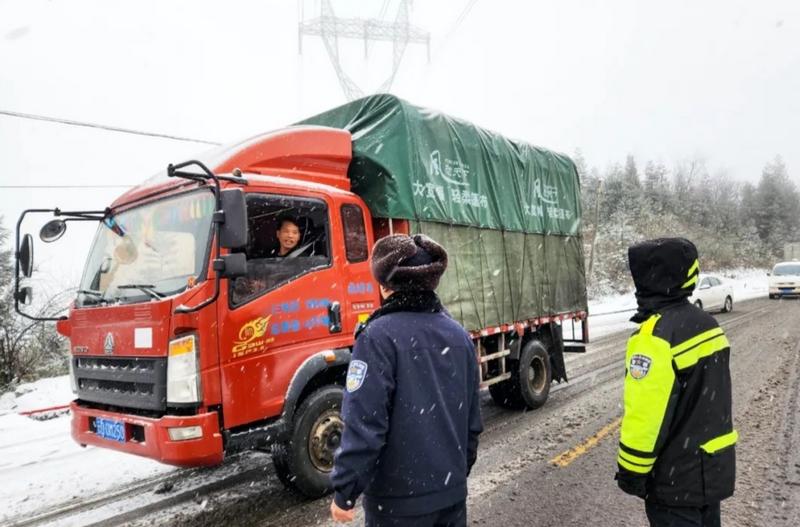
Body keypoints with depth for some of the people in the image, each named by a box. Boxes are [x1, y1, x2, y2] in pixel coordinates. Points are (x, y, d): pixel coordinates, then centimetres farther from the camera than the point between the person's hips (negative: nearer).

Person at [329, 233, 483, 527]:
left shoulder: (380, 336, -18)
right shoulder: (460, 336, 3)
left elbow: (364, 425, -22)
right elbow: (472, 420, 9)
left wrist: (344, 492, -12)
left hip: (399, 498, -6)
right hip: (452, 490, 6)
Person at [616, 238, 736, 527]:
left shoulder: (656, 335, -26)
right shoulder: (705, 323, 3)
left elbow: (645, 415, -25)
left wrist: (631, 471, -14)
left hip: (677, 476, -8)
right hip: (715, 464, 8)